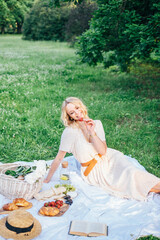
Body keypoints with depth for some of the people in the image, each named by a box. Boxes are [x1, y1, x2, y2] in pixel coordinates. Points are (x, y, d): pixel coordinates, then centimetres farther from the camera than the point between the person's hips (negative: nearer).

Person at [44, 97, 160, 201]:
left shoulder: (96, 123, -1)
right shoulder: (70, 132, -14)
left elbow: (103, 151, -9)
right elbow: (59, 159, -7)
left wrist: (92, 132, -21)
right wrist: (47, 180, -4)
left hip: (109, 157, 4)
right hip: (94, 171, -3)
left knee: (131, 171, -27)